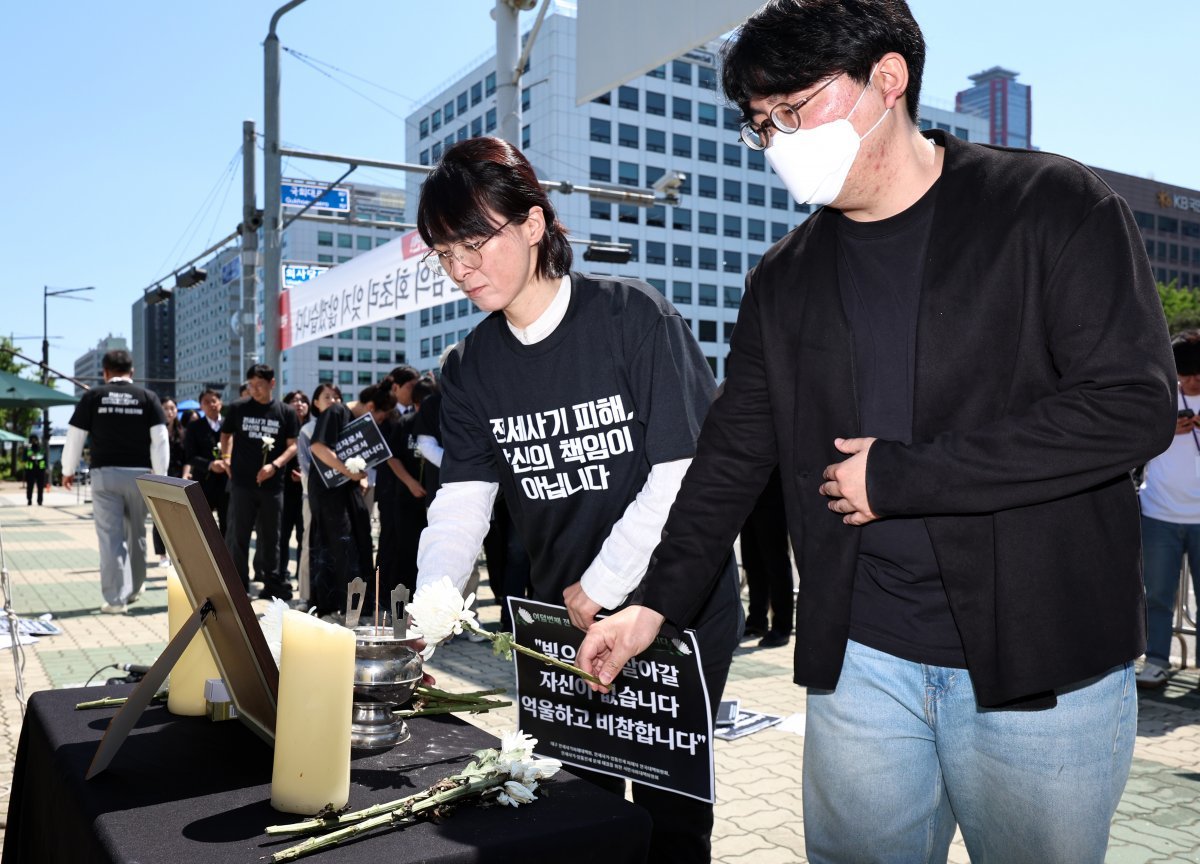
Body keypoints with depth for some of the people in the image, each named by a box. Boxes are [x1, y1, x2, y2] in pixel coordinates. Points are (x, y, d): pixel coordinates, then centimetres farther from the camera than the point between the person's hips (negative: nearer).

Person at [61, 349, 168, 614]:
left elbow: (75, 435, 2)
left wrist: (68, 470, 16)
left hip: (104, 473, -1)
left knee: (110, 536, -1)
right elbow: (159, 440, -3)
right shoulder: (148, 397, 3)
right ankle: (134, 589, 29)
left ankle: (116, 599, -4)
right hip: (139, 473, 1)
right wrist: (160, 477, 0)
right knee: (136, 533, 17)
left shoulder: (93, 397, 1)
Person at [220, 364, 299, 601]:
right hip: (242, 482, 0)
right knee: (238, 535, 2)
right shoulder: (238, 408, 3)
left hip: (272, 484, 0)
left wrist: (274, 465, -14)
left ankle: (272, 583, 19)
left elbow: (292, 446, 1)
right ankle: (238, 585, 10)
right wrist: (227, 460, 2)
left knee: (270, 536, 10)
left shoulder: (285, 412, 1)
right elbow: (226, 435, 15)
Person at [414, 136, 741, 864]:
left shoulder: (635, 318, -14)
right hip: (565, 618, 5)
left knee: (667, 804, 8)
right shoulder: (471, 367, 1)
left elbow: (684, 476, -18)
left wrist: (600, 589, -15)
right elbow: (461, 505, -6)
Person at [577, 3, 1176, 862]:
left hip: (1044, 658, -3)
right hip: (857, 655, 4)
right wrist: (656, 604, 2)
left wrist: (898, 475, -16)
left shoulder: (1056, 208, -7)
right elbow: (733, 454, 9)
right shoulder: (785, 280, 6)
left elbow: (1134, 404, -16)